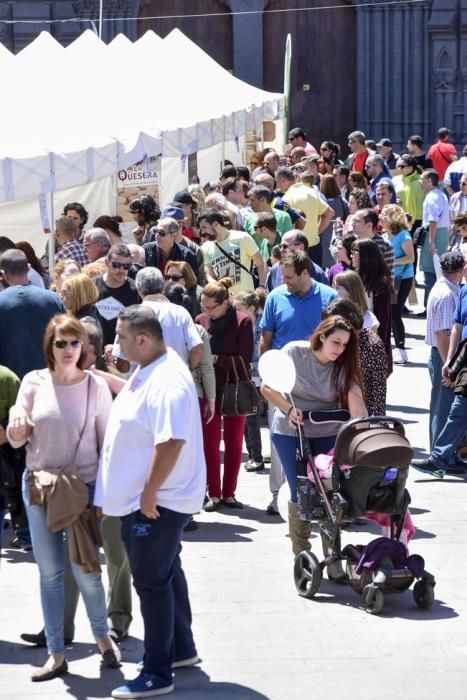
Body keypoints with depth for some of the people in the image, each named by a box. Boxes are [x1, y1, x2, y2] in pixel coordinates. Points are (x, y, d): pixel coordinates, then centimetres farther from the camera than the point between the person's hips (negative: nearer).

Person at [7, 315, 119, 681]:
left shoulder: (96, 386, -7)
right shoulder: (34, 382, -2)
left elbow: (107, 441, -1)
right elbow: (16, 440, 3)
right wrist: (15, 425, -19)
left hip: (82, 486, -2)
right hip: (38, 486, 3)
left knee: (84, 569, 0)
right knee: (50, 572, 7)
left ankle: (103, 636, 27)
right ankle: (56, 655, 16)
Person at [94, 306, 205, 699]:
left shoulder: (167, 382, -24)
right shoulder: (147, 371, 9)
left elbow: (171, 442, -31)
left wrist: (149, 492, -26)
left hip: (155, 502, -10)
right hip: (142, 499, 10)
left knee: (152, 582, -3)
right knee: (166, 574, 21)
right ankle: (182, 649, 36)